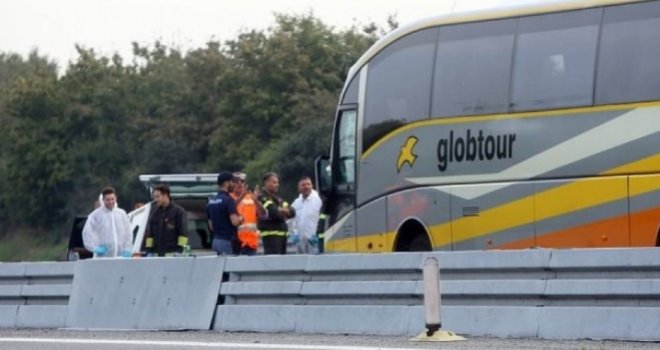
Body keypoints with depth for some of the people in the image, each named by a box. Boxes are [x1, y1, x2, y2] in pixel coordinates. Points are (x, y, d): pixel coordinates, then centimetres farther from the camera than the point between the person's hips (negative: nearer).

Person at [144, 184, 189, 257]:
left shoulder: (178, 211, -1)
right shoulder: (155, 213, 16)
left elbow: (183, 232, -5)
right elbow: (149, 233, 16)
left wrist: (180, 249, -13)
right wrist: (149, 250, 8)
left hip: (172, 253, -6)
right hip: (156, 253, 6)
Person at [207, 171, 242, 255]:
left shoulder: (211, 201, 13)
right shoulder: (228, 200, -13)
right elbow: (235, 222, -21)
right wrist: (241, 219, -2)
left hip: (216, 241, 8)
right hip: (227, 241, -8)